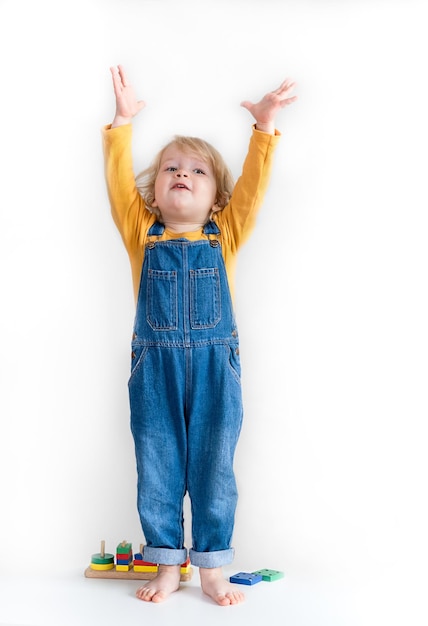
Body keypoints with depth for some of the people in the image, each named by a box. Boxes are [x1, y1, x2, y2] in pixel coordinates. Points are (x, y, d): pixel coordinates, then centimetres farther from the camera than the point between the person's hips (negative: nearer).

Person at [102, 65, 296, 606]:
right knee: (157, 470, 7)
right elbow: (119, 181, 0)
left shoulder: (224, 237, 8)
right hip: (155, 367, 1)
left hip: (215, 366, 0)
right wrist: (122, 123, -7)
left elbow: (252, 185, -2)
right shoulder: (142, 235, 8)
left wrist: (264, 127, -12)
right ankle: (167, 566, 23)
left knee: (213, 469, 6)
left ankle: (211, 568, 21)